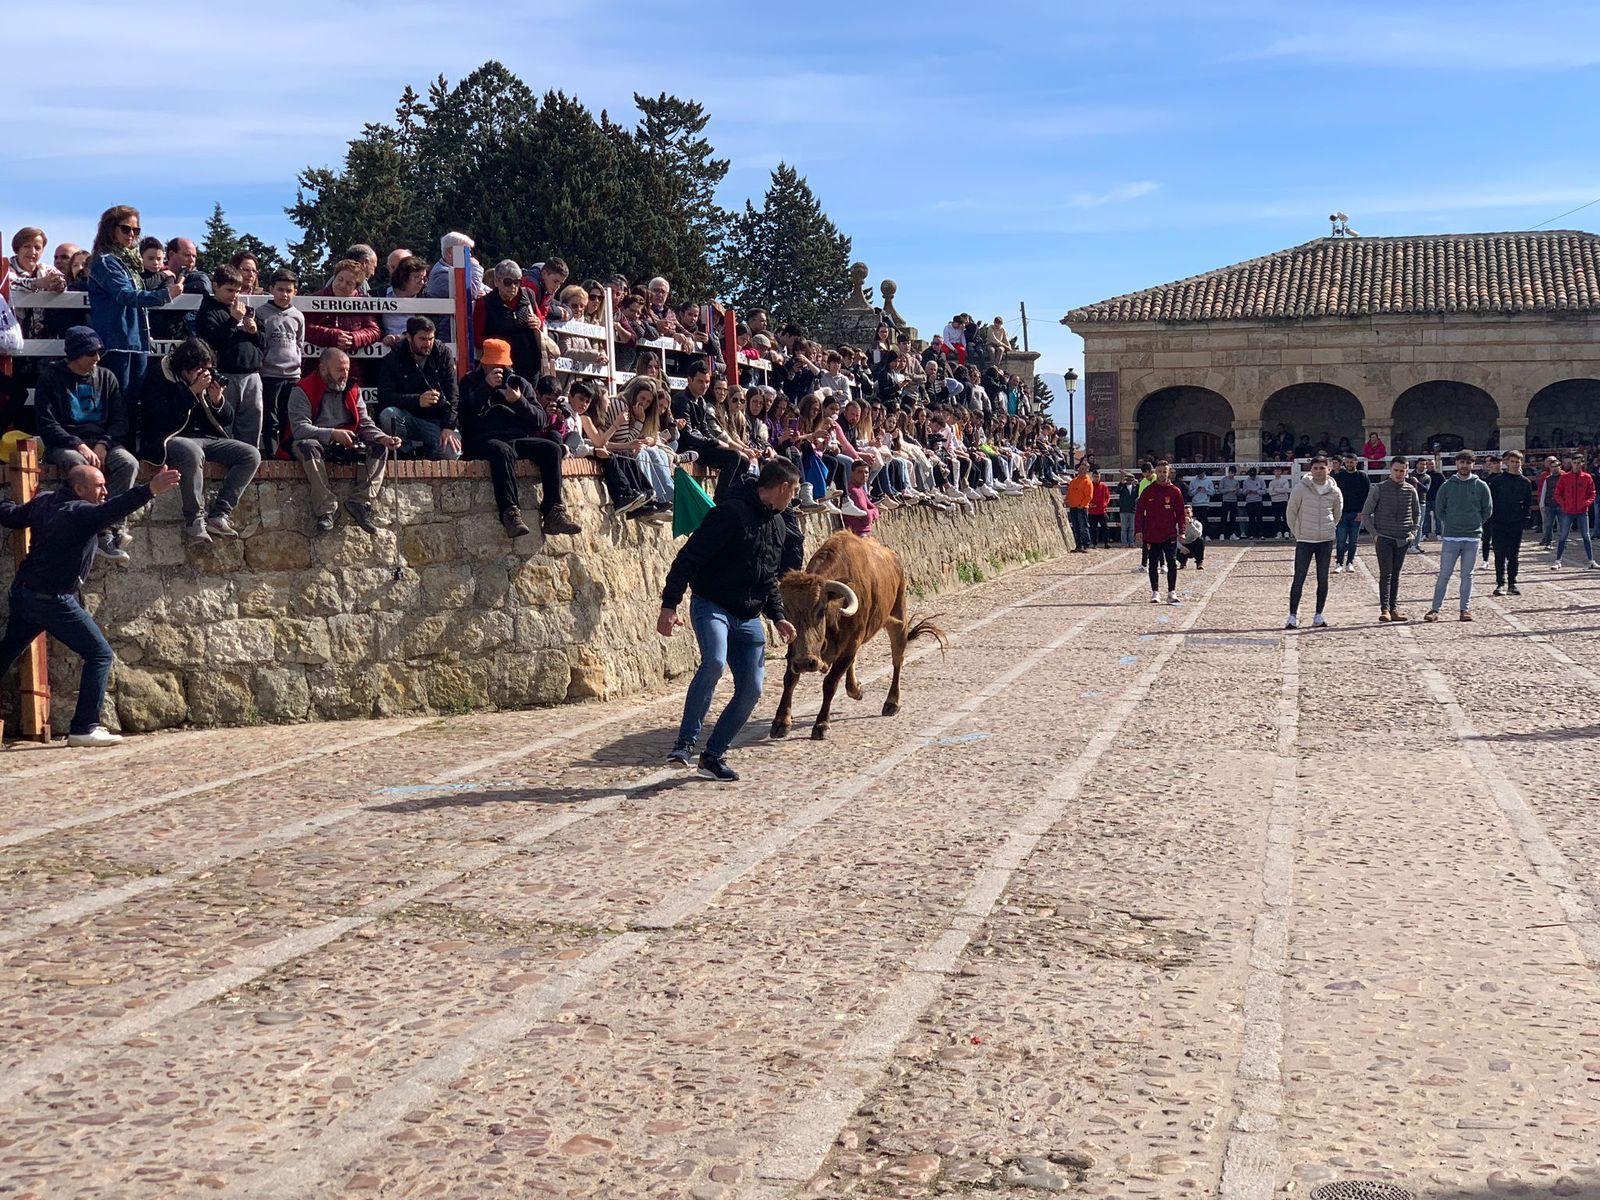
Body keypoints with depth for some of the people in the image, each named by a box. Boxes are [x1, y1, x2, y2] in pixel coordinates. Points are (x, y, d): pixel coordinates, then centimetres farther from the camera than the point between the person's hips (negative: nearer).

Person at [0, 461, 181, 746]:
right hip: (52, 601, -9)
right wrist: (150, 490, -50)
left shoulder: (43, 502, 7)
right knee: (100, 654, -2)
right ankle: (84, 728, -5)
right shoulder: (80, 513, -19)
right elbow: (112, 511, -38)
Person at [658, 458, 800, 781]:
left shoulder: (778, 524, 14)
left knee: (751, 689, 3)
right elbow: (689, 557, -19)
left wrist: (777, 616, 17)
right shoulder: (731, 512, -15)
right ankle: (685, 743, -23)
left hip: (749, 619, 8)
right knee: (714, 661, -32)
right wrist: (669, 605, -25)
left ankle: (713, 755, 16)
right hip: (712, 606, -8)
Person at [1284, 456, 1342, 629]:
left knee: (1323, 580, 6)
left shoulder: (1335, 492, 1)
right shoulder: (1301, 489, -7)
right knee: (1299, 579, -5)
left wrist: (1328, 529, 15)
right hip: (1304, 541, -3)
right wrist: (1296, 532, 7)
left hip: (1326, 541, 3)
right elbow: (1290, 512, 3)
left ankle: (1318, 615, 15)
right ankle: (1293, 616, 0)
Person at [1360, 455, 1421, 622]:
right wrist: (1374, 533, -5)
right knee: (1385, 574, -10)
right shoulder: (1379, 489, -4)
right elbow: (1366, 513, 1)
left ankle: (1394, 610, 12)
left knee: (1396, 575, 9)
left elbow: (1417, 513, 20)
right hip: (1384, 538, -3)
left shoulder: (1411, 491, 5)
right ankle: (1384, 609, -14)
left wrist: (1413, 531, 7)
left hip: (1403, 540, 3)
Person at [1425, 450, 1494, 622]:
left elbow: (1487, 510, 11)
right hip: (1450, 538, 0)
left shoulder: (1481, 486, 3)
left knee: (1467, 576, 7)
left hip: (1473, 538, 1)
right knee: (1444, 575, 0)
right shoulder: (1447, 486, 2)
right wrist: (1450, 524, 4)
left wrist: (1476, 524, 7)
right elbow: (1438, 510, 9)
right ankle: (1435, 609, 3)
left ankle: (1465, 609, 12)